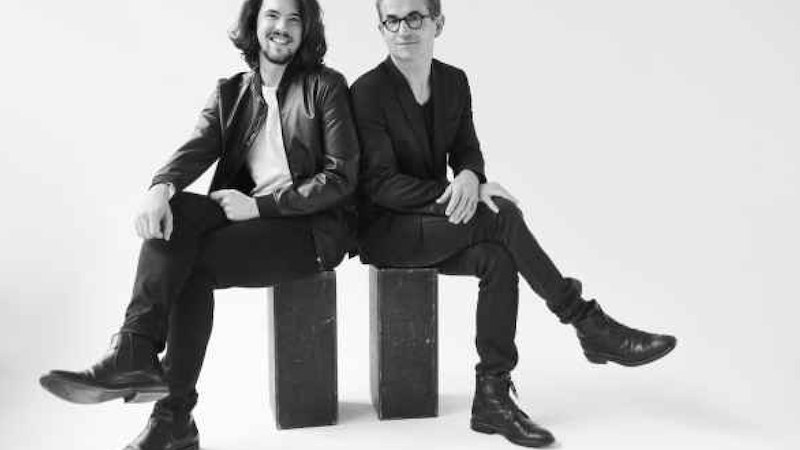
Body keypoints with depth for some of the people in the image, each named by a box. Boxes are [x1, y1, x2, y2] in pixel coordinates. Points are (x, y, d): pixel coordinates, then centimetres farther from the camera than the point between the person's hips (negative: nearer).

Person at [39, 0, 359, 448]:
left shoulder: (326, 86, 1)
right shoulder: (231, 93, 15)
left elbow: (341, 177, -8)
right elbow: (197, 149, -2)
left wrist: (260, 205, -17)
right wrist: (161, 188, -25)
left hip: (314, 225, -4)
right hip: (250, 214, 5)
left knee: (193, 263, -23)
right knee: (173, 212, -24)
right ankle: (135, 353, -26)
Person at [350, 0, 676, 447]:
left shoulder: (454, 81, 6)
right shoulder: (368, 91, -13)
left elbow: (466, 150, 8)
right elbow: (379, 183, -17)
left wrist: (469, 177, -18)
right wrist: (455, 191, -28)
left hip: (434, 221, 6)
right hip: (384, 230, -6)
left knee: (497, 258, -25)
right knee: (497, 217, -26)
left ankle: (493, 396, -17)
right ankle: (588, 323, -16)